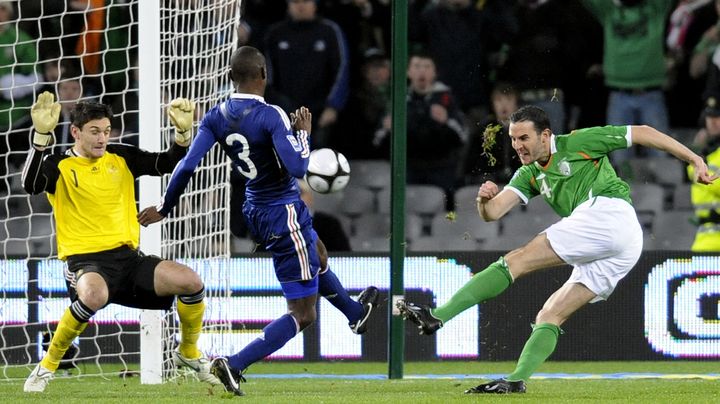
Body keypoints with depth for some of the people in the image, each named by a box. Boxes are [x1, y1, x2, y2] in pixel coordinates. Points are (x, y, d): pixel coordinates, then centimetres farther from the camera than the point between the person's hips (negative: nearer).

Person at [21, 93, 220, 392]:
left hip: (128, 256, 5)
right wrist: (42, 136, -34)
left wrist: (183, 132, -6)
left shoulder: (121, 157, 11)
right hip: (86, 259, -5)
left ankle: (188, 354, 18)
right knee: (94, 295, -40)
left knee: (191, 282, -12)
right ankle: (47, 366, -18)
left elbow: (169, 164, 13)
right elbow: (31, 185, -24)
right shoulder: (60, 166, -4)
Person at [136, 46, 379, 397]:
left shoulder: (216, 118, -6)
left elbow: (188, 165, -11)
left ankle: (355, 312, 62)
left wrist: (164, 208, 0)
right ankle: (234, 365, -15)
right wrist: (304, 133, -11)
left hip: (255, 212, 8)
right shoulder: (271, 117, -24)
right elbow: (298, 168, -29)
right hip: (285, 216, -8)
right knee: (302, 314, -1)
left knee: (319, 255, 37)